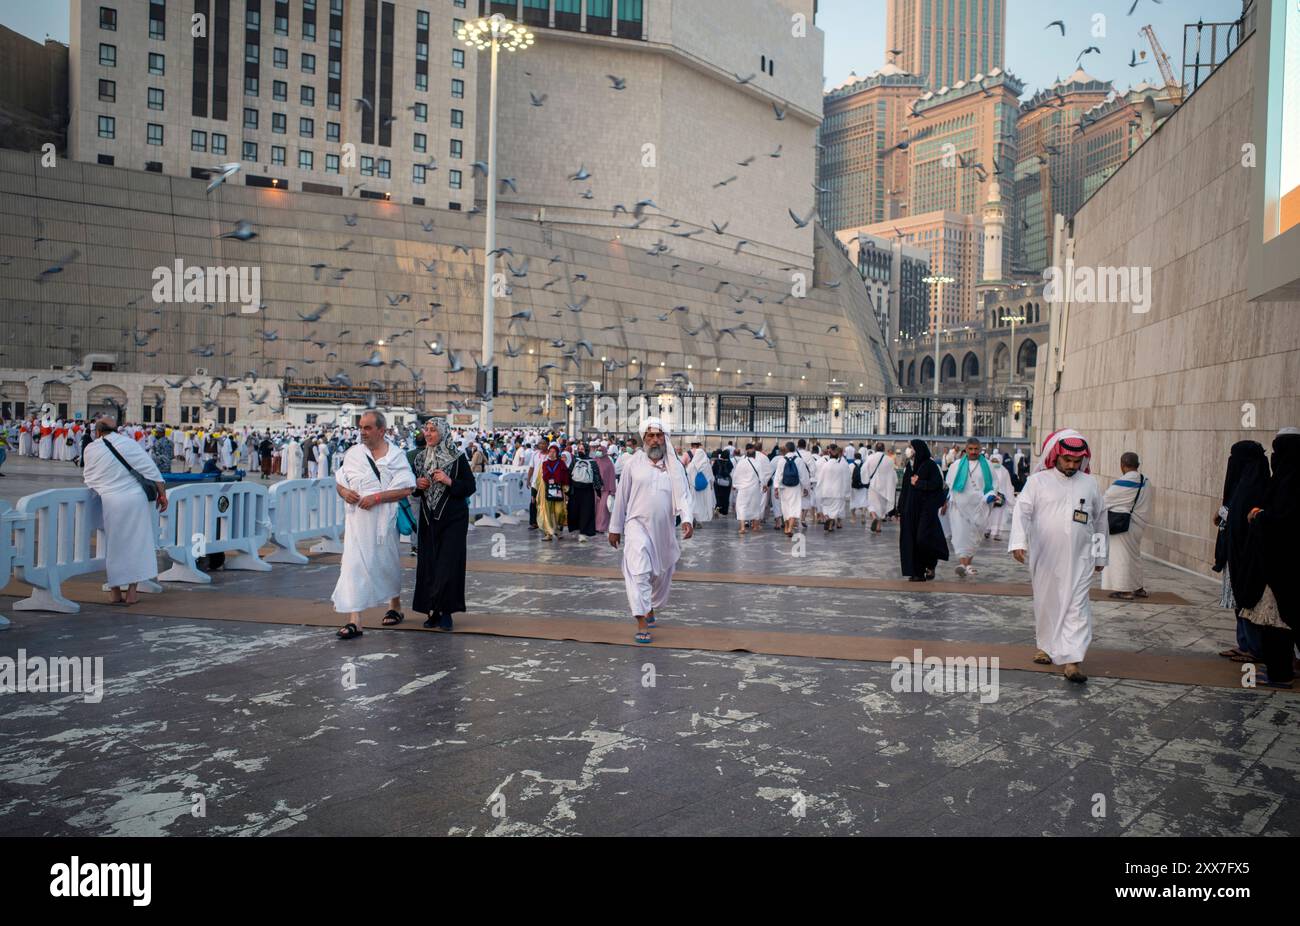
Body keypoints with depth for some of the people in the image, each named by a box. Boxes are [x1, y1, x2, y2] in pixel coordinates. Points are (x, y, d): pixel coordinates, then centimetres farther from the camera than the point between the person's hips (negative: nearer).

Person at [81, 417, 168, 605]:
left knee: (114, 545, 15)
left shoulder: (90, 450, 5)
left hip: (110, 502, 2)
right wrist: (161, 492, -1)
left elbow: (89, 479, 17)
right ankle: (131, 592, 10)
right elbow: (150, 468, -6)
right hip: (134, 499, -1)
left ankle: (115, 591, 21)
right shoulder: (127, 443, -2)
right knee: (136, 543, 8)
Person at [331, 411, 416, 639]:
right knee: (353, 564, -8)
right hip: (357, 519, 2)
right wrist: (344, 492, -8)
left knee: (388, 563, 13)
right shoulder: (353, 454, 7)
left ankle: (395, 606, 37)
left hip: (383, 519, -2)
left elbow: (405, 489, -10)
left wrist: (377, 497, -19)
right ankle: (354, 621, -7)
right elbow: (338, 482, 15)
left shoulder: (396, 456, -3)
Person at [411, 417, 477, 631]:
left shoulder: (457, 457, -5)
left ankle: (445, 611, 2)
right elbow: (413, 490, 19)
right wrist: (418, 485, -2)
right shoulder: (420, 457, 10)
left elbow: (471, 486, -6)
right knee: (428, 563, 3)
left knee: (449, 563, -7)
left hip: (453, 518, -4)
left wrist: (449, 481, -18)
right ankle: (433, 611, 12)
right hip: (428, 518, 5)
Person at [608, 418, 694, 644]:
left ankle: (651, 609, 41)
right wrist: (615, 528, 8)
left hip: (664, 530, 3)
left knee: (661, 574, 15)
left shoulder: (675, 466, 4)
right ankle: (641, 625, -19)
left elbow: (684, 495, -3)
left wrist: (686, 519, -22)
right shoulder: (633, 464, 0)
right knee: (639, 572, -18)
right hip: (638, 524, -3)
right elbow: (621, 497, 5)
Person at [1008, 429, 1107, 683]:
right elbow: (1022, 510, -10)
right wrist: (1019, 541, -25)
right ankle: (1047, 647, 32)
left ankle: (1072, 659, -9)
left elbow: (1100, 519, 16)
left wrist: (1100, 555, 19)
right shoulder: (1038, 481, -1)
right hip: (1044, 557, 0)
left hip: (1079, 559, 1)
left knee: (1076, 606, -7)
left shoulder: (1090, 484, 8)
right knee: (1045, 603, 12)